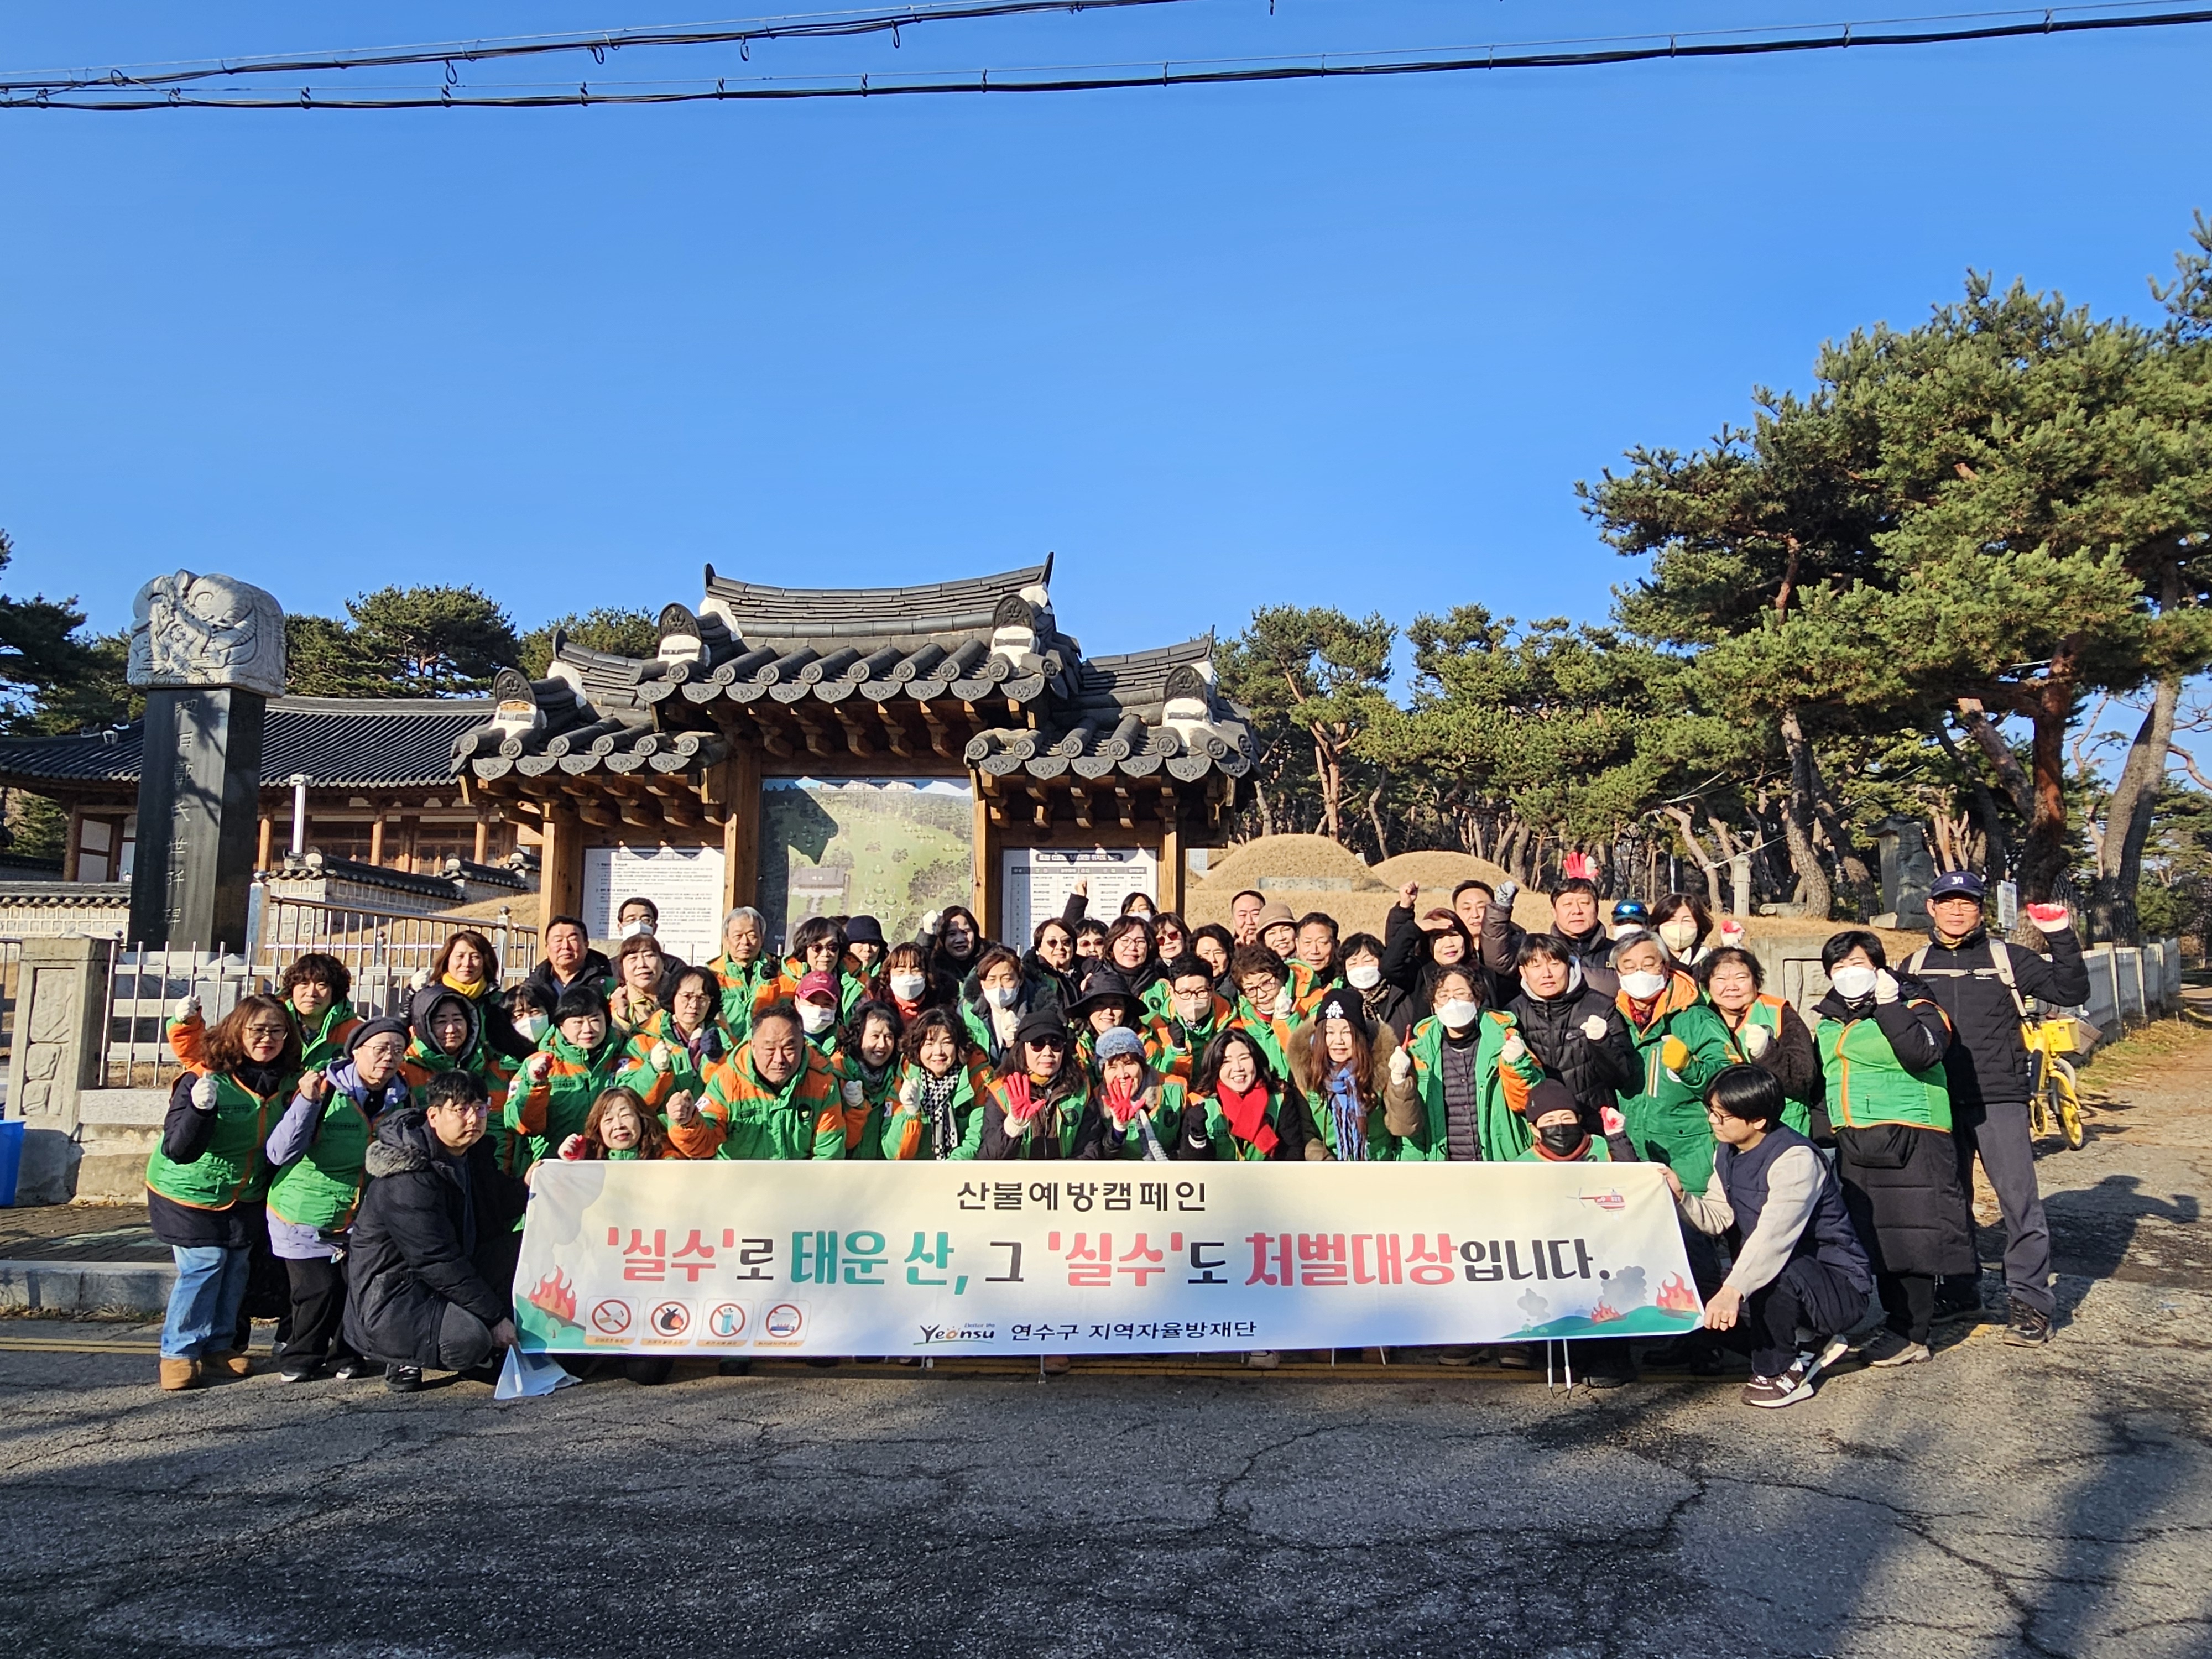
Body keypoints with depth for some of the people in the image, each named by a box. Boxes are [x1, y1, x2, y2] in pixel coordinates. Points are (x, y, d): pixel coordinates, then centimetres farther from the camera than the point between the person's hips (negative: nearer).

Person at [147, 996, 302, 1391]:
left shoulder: (287, 1082, -6)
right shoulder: (204, 1079, -23)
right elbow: (178, 1149, -28)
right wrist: (200, 1108, -43)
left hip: (245, 1197, 5)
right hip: (190, 1194, -5)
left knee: (237, 1266, 9)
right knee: (204, 1264, -8)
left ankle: (218, 1345, 24)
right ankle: (179, 1352, 7)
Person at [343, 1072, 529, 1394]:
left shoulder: (472, 1151, 3)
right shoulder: (408, 1180, -24)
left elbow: (498, 1207, 16)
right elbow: (438, 1262, -25)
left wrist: (529, 1187, -8)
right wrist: (497, 1318, -24)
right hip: (391, 1298, -9)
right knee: (470, 1340, -32)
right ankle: (403, 1361, 0)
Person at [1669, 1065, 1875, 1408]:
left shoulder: (1796, 1159, -26)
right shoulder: (1727, 1154, 3)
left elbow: (1774, 1235, -39)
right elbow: (1717, 1219, 0)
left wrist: (1733, 1290, -51)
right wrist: (1681, 1197, -20)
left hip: (1841, 1289, -9)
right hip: (1785, 1280, 9)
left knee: (1775, 1273, -37)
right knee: (1701, 1301, -7)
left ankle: (1778, 1372, -13)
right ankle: (1806, 1349, 7)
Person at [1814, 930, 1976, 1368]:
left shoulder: (1913, 1008, -3)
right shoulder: (1828, 1022, 17)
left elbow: (1921, 1053, -24)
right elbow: (1819, 1080, 27)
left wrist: (1888, 1004, -20)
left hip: (1909, 1138, -7)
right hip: (1853, 1144, 7)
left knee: (1909, 1235, -6)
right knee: (1872, 1237, 9)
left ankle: (1910, 1335, 1)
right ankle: (1899, 1320, 20)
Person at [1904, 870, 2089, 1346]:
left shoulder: (2006, 958, 3)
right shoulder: (1915, 966, 11)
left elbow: (2071, 993, -3)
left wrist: (2061, 938, -13)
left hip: (1998, 1099, -3)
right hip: (1938, 1101, 3)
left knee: (2019, 1200, -7)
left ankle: (2029, 1302, 1)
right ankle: (1959, 1291, 24)